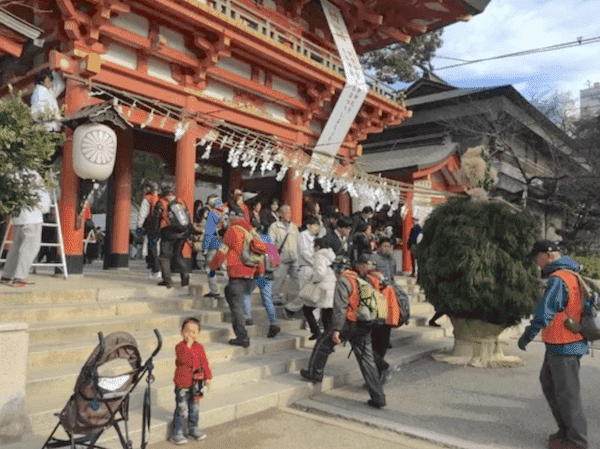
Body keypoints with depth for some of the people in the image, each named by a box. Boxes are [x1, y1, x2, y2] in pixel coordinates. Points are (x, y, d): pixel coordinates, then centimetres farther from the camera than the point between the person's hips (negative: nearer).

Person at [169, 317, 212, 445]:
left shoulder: (199, 347, 4)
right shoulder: (180, 346, -11)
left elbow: (204, 363, 9)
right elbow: (184, 359, -27)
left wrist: (207, 377, 5)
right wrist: (188, 345, -29)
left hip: (196, 383, 5)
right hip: (182, 383, -5)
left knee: (194, 408, 16)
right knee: (182, 409, -1)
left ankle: (193, 429, 31)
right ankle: (176, 433, 12)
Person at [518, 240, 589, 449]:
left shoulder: (558, 280, -21)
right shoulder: (572, 275, 9)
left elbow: (544, 312, -26)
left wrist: (527, 335, -17)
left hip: (564, 348, -10)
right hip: (558, 345, 10)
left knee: (567, 393, 3)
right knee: (548, 383, 19)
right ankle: (566, 429, 30)